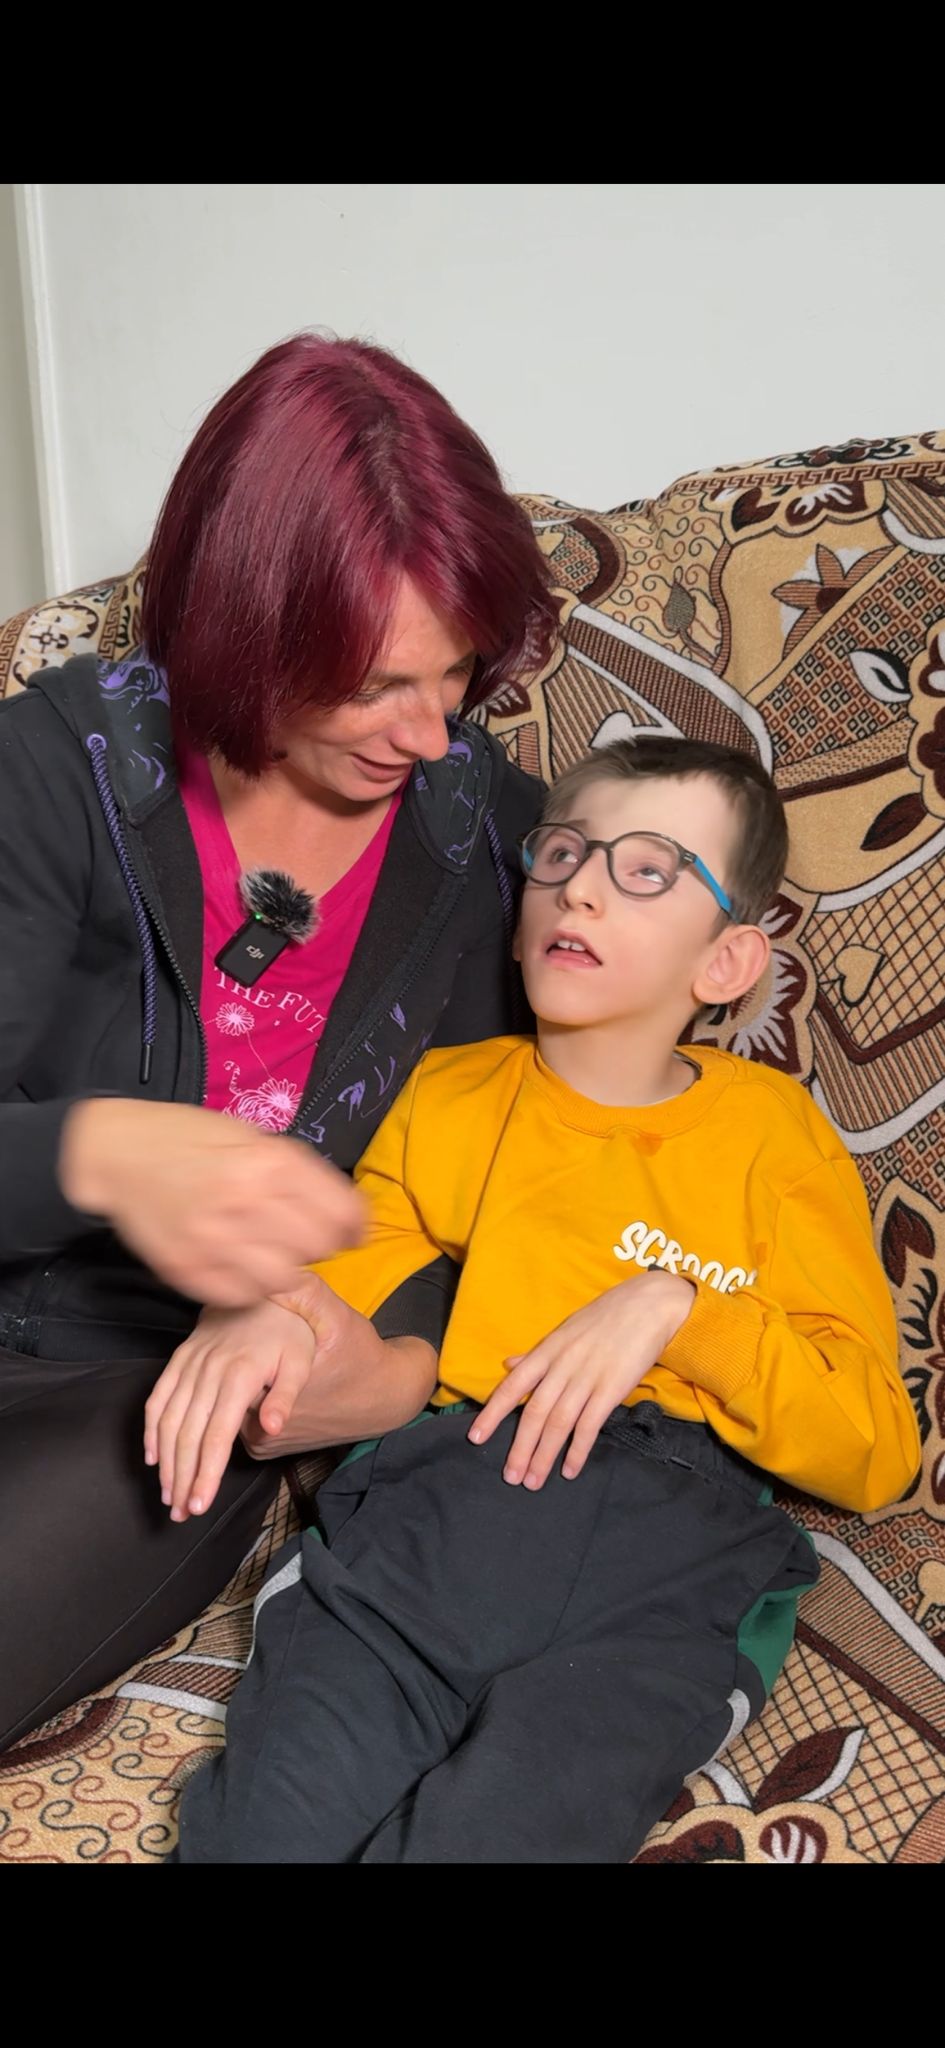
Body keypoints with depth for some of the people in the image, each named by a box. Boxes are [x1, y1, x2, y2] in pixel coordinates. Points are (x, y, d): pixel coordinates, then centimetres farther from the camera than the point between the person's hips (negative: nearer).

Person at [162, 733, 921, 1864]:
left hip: (675, 1527, -1)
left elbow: (876, 1453, 7)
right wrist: (266, 1315, -4)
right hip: (438, 1481, 2)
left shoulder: (774, 1133, 14)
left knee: (491, 1831, -29)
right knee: (268, 1821, -25)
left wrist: (675, 1307, -6)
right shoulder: (450, 1093, 22)